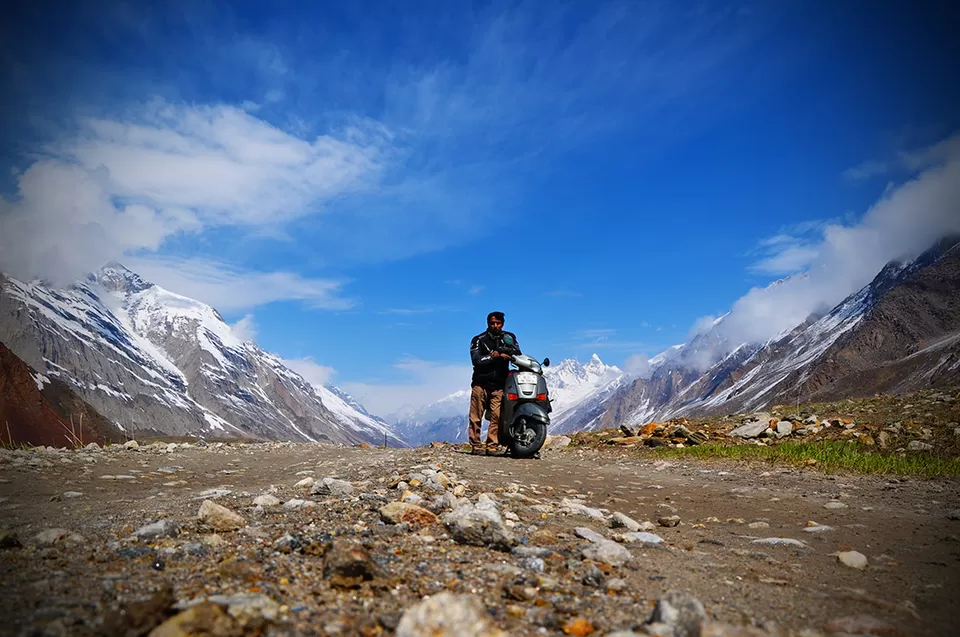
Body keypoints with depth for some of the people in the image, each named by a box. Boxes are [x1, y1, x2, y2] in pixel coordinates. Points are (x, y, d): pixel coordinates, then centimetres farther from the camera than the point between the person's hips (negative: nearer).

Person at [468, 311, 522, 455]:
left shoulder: (509, 337, 13)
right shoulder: (479, 339, 6)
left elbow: (518, 354, 0)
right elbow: (476, 360, -6)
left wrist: (506, 354, -19)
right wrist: (493, 357, -16)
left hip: (499, 385, 1)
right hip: (481, 383, -1)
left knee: (496, 416, -8)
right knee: (476, 416, -3)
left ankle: (492, 446, -1)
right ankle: (475, 445, 3)